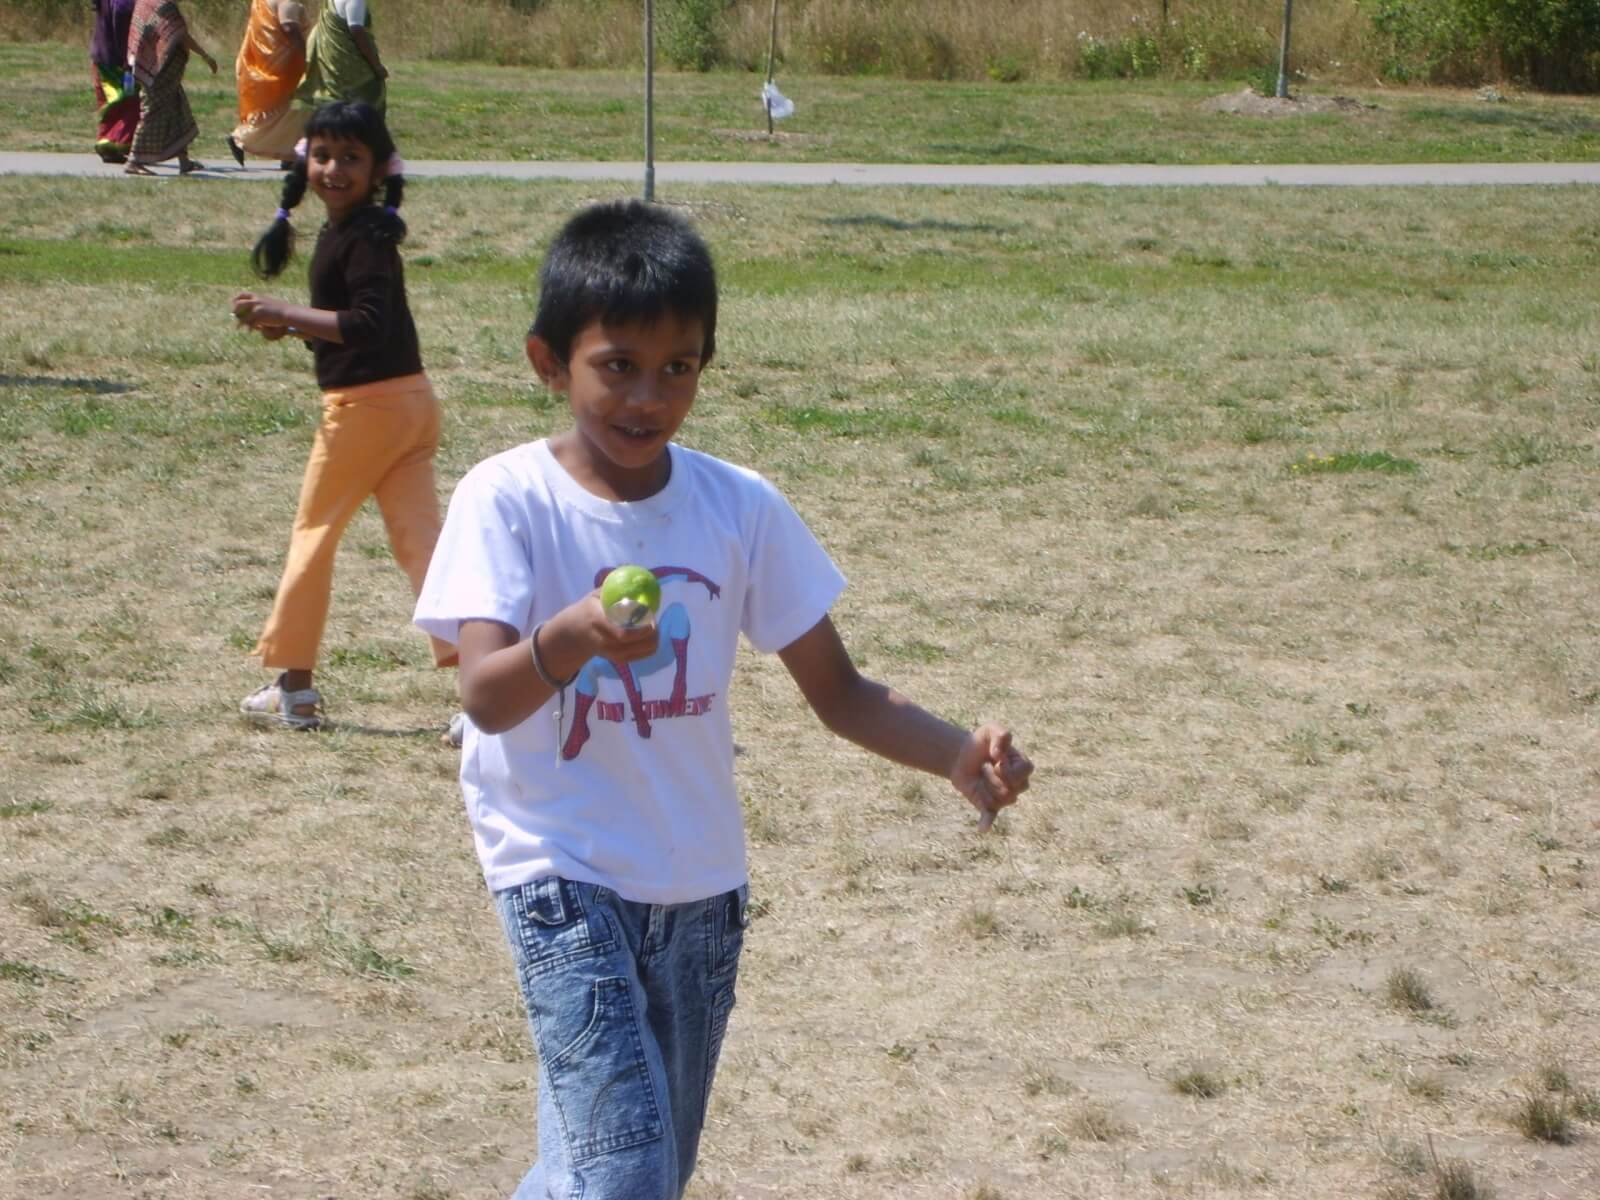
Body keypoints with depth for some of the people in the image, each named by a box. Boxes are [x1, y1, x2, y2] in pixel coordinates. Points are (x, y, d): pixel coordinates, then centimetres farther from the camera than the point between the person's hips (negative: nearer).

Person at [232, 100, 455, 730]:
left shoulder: (363, 239, -17)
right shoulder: (346, 231, 13)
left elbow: (368, 325, -26)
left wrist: (283, 313, -24)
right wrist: (292, 325, 10)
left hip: (364, 405, -9)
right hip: (409, 398, 9)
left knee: (312, 535, 7)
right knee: (419, 540, 3)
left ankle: (294, 687, 16)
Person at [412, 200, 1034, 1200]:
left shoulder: (743, 508, -2)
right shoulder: (509, 500, -12)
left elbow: (838, 691, 2)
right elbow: (485, 695, -24)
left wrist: (961, 756, -16)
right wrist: (572, 639, -45)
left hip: (700, 883, 5)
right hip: (561, 868, -4)